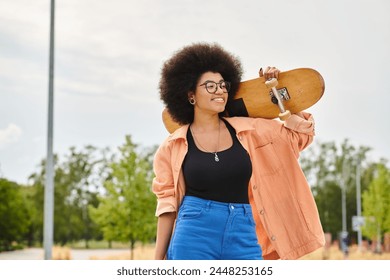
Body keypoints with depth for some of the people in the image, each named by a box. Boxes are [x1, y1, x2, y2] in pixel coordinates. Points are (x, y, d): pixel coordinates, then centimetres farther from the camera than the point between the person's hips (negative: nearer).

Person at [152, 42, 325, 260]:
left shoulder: (247, 130, 8)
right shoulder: (174, 146, 3)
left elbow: (301, 130, 17)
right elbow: (168, 203, 5)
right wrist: (158, 259, 3)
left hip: (242, 238, 2)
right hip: (193, 236, -2)